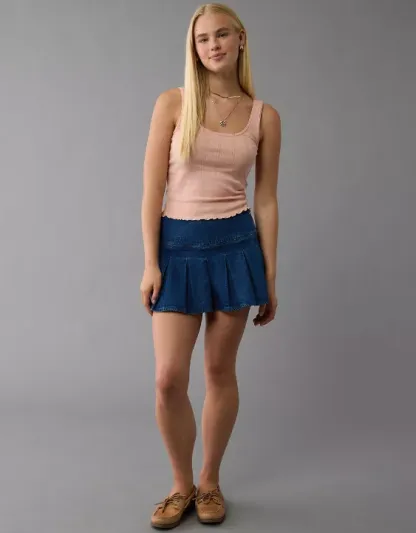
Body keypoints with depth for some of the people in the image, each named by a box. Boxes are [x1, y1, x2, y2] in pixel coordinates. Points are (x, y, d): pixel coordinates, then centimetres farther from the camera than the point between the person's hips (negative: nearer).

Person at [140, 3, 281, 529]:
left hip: (236, 245, 1)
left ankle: (210, 482, 29)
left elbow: (266, 200, 6)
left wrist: (270, 276, 5)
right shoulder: (173, 103, 0)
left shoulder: (264, 116, 4)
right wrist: (150, 263, -9)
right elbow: (153, 188, -3)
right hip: (178, 244, 0)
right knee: (168, 378, -2)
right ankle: (182, 485, 23)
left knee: (220, 370, 9)